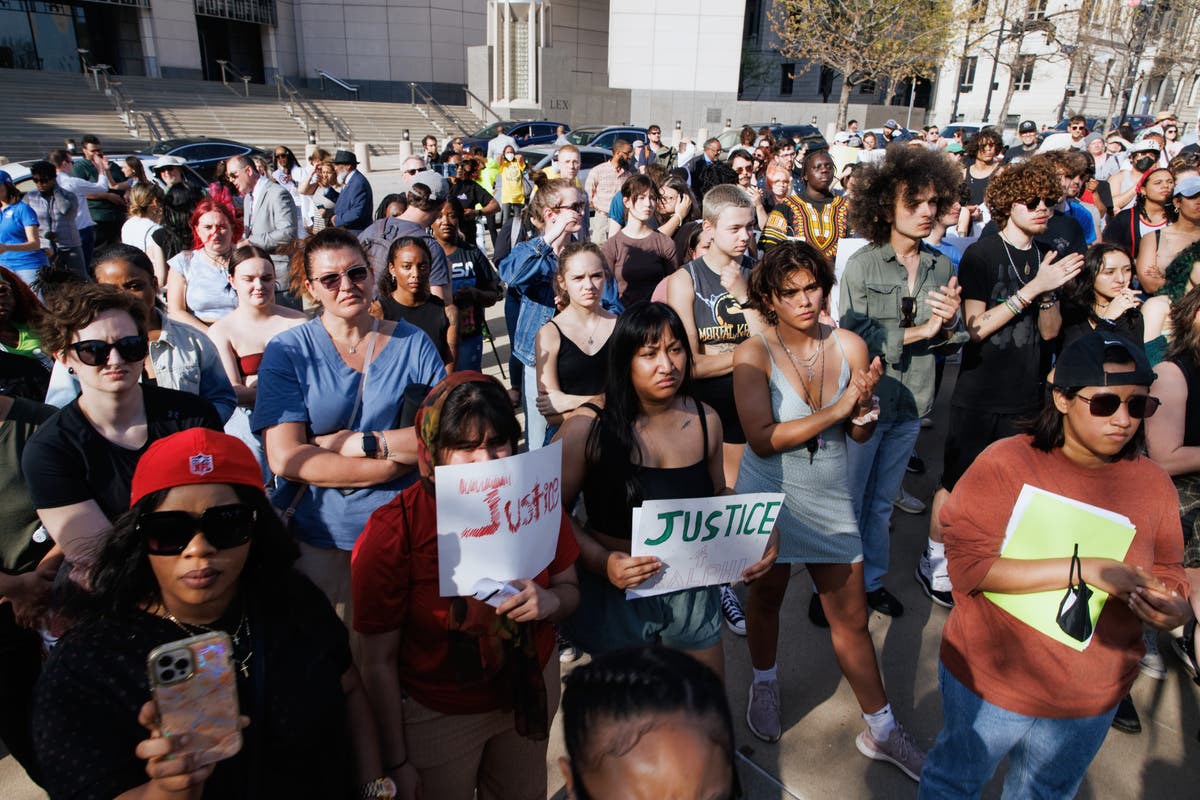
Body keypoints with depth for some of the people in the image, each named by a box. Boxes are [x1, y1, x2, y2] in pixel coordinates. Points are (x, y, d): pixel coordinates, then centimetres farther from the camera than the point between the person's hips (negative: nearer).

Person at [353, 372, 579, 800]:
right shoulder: (393, 533, -25)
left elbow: (569, 587, -3)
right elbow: (380, 662, -17)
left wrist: (550, 600, -26)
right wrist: (397, 762, -10)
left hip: (531, 685, 4)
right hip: (437, 713, -3)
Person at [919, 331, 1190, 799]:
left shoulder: (1153, 483, -7)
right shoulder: (1006, 462, -20)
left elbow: (1169, 576, 4)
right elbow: (967, 564, -26)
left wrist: (1173, 612, -19)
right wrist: (1082, 569, -31)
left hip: (1089, 704, 4)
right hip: (988, 682, -3)